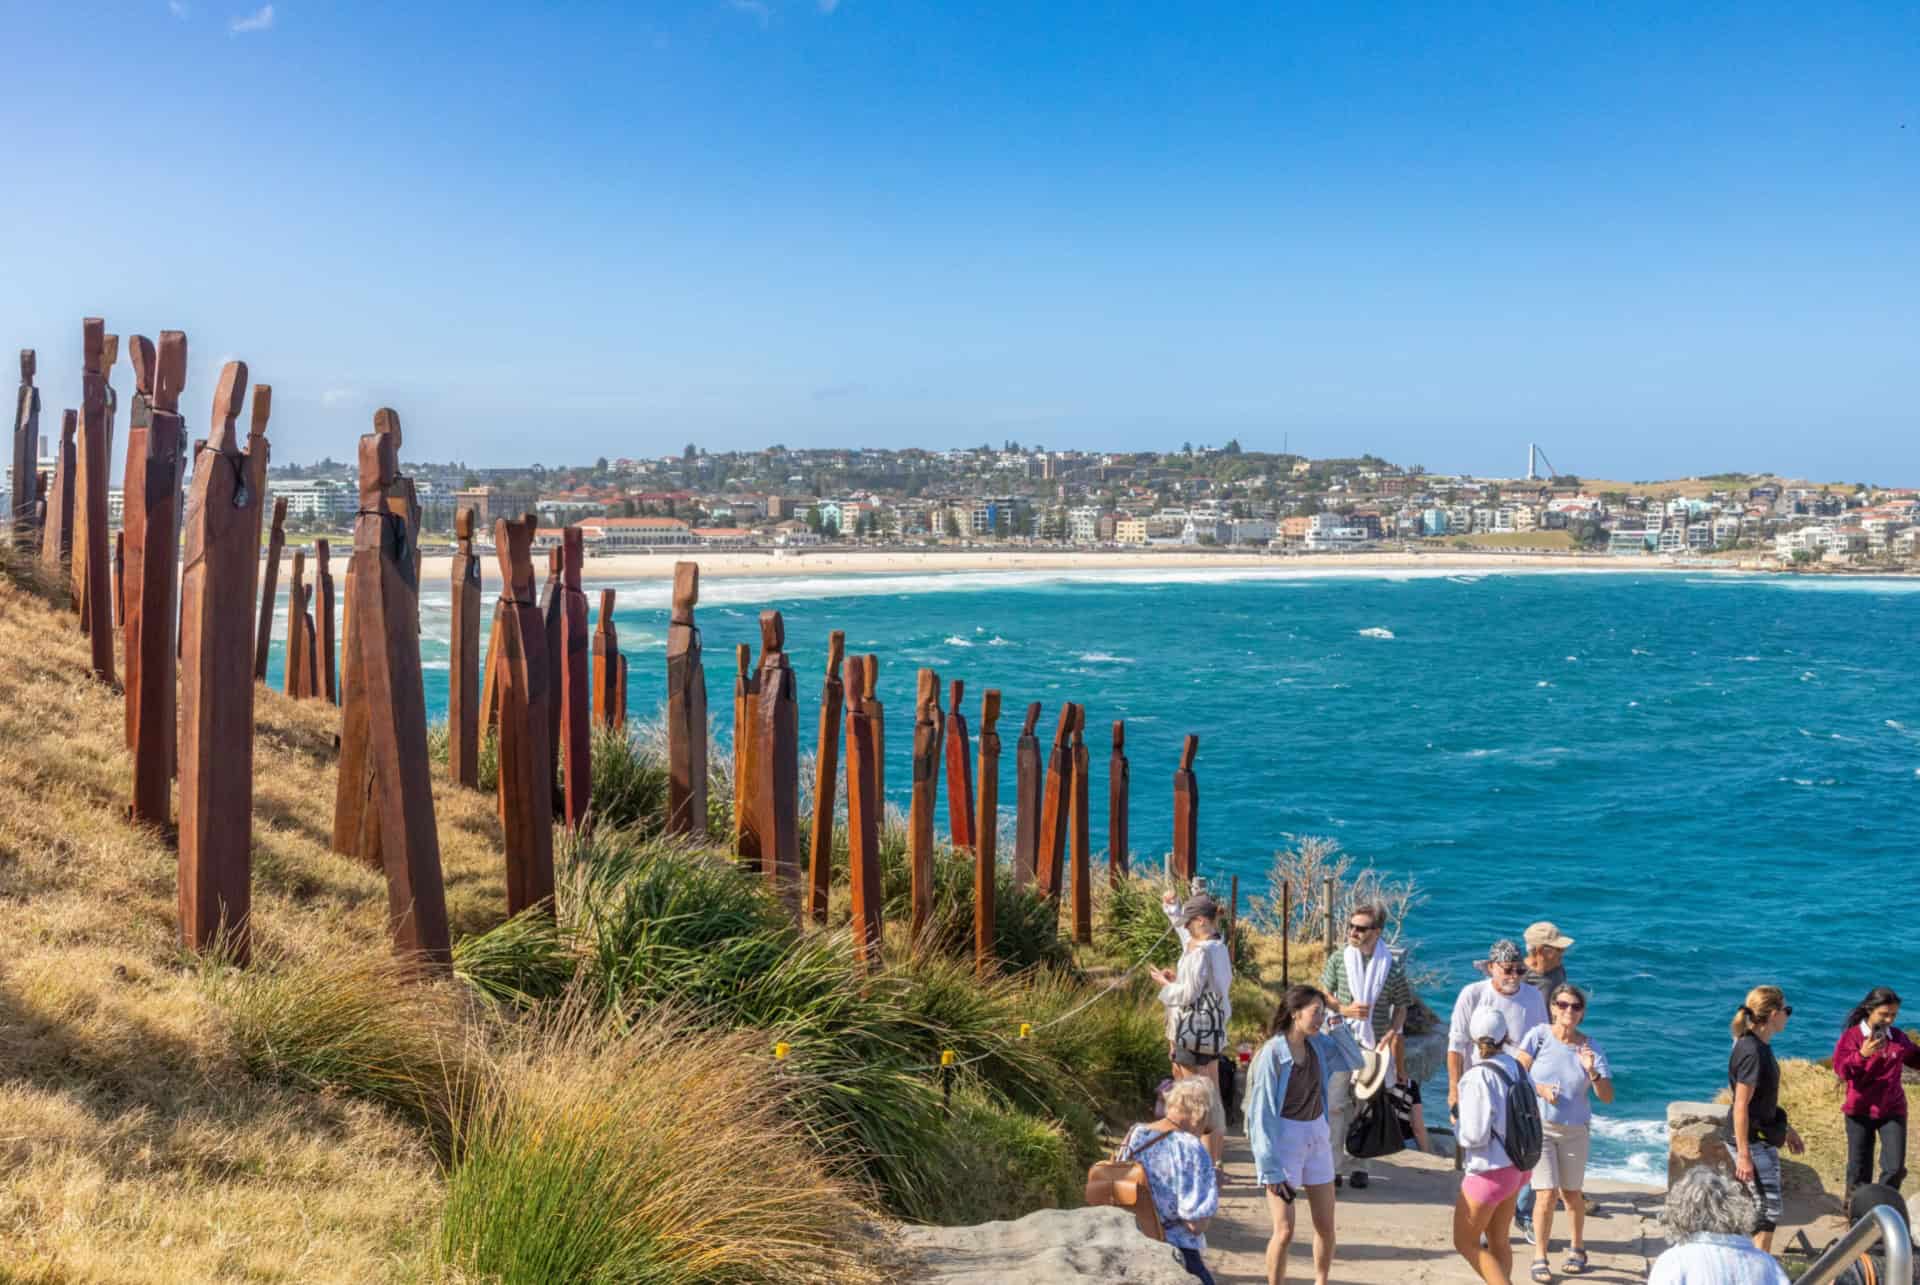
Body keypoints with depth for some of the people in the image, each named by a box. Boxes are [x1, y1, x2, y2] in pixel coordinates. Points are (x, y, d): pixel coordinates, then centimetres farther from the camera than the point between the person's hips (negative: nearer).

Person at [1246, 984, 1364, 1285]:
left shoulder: (1319, 1044, -1)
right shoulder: (1273, 1052, -18)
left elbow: (1355, 1061, 11)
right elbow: (1261, 1111, -16)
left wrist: (1337, 1026, -4)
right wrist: (1270, 1168, -17)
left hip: (1317, 1136, 6)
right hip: (1283, 1140, -6)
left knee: (1326, 1226, 13)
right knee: (1284, 1230, -8)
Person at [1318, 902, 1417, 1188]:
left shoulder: (1393, 967, -2)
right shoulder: (1338, 960, 1)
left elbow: (1401, 1007, 5)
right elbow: (1323, 995, 8)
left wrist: (1392, 1032, -10)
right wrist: (1345, 1009, -9)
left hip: (1374, 1046, 0)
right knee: (1334, 1103, -7)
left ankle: (1358, 1164, 18)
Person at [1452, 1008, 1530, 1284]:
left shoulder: (1477, 1077, -22)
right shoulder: (1516, 1068, -3)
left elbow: (1475, 1135, -21)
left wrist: (1459, 1133, -2)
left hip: (1490, 1171, -7)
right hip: (1517, 1166, 7)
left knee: (1466, 1243, 8)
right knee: (1499, 1240, 20)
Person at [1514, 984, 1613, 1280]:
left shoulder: (1591, 1048, -4)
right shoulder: (1539, 1036, -8)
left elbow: (1607, 1096, -7)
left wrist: (1592, 1071, -22)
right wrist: (1540, 1089, -21)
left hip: (1574, 1130, 2)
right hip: (1538, 1126, -2)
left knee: (1571, 1194, 16)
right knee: (1548, 1195, -9)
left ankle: (1577, 1248, 40)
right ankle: (1539, 1258, 6)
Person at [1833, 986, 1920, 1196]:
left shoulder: (1898, 1037, 2)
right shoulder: (1852, 1036, -10)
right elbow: (1841, 1070, -20)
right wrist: (1862, 1055, -36)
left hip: (1893, 1111, 3)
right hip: (1860, 1111, -2)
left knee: (1895, 1167, -3)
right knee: (1859, 1169, 8)